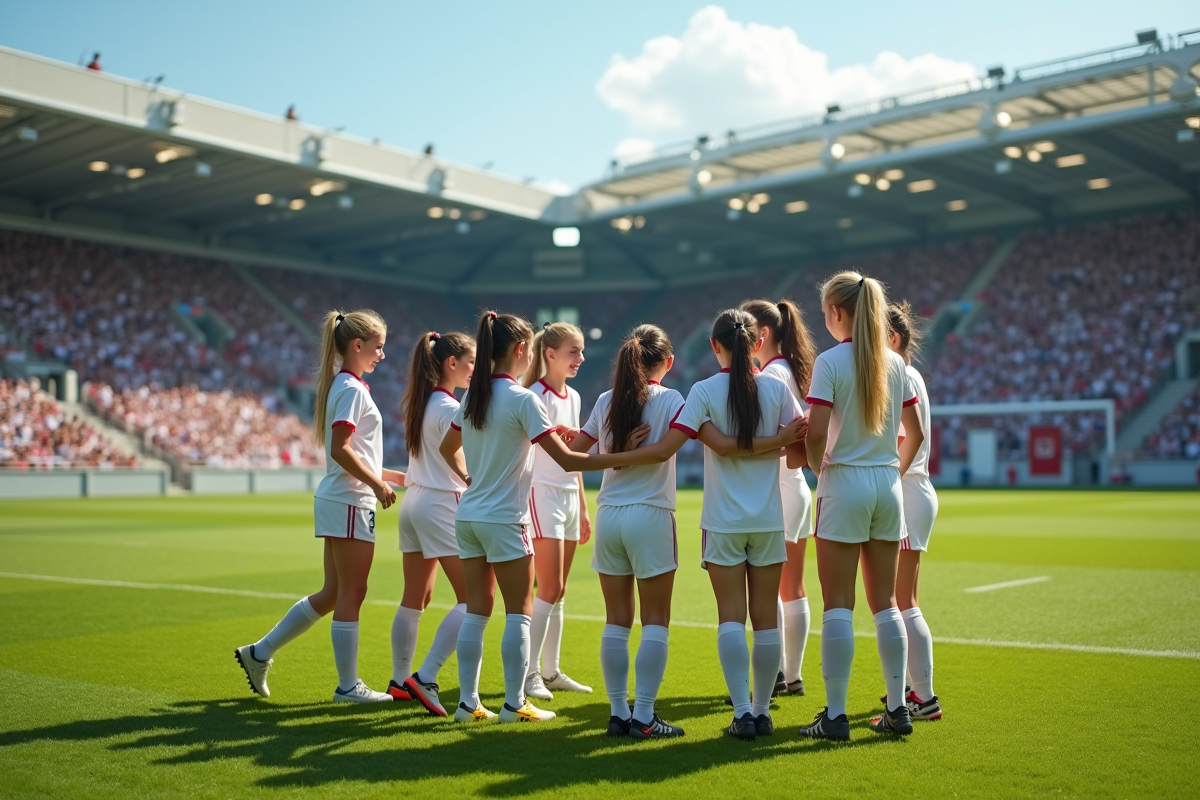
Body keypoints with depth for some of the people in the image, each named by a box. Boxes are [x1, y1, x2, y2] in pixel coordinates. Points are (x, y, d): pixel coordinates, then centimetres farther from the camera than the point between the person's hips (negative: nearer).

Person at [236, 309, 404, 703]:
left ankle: (260, 652, 23)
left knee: (333, 593, 15)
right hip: (349, 503, -10)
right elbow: (340, 449, -22)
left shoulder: (343, 386, 17)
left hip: (337, 500, 10)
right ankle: (348, 685, 7)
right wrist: (377, 483, -18)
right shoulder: (352, 389, -13)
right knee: (351, 593, -2)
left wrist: (390, 475, 20)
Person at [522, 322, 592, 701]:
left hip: (569, 496, 8)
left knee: (558, 591, 10)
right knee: (550, 589, -9)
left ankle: (551, 671, 17)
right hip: (543, 494, -8)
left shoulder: (573, 396, 14)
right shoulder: (536, 395, -10)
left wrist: (583, 509, 18)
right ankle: (528, 672, 0)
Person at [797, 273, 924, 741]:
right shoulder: (895, 363, 7)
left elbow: (816, 431, -18)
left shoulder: (830, 361, -10)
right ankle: (897, 708, 16)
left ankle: (835, 715, 1)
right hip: (888, 484, 6)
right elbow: (915, 434, 10)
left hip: (844, 482, -5)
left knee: (838, 606, -1)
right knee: (885, 603, 12)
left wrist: (818, 467, 0)